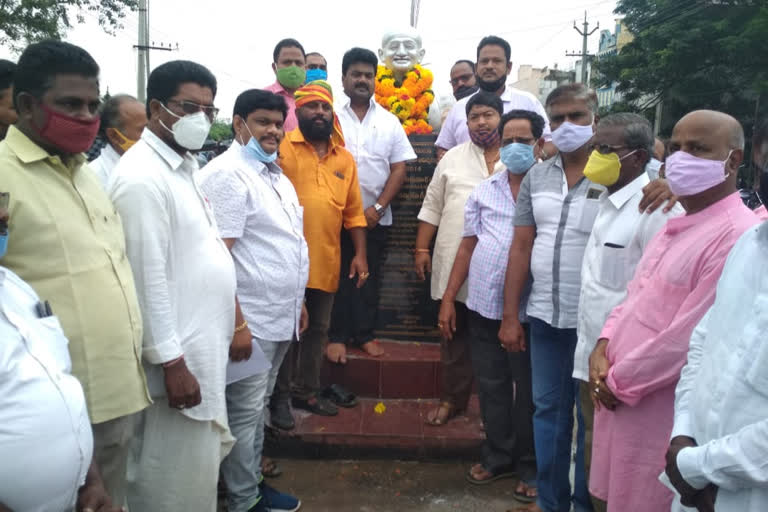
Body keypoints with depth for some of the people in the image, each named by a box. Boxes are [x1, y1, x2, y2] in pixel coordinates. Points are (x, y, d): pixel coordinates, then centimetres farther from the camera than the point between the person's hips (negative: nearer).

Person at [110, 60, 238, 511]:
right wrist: (172, 362, -20)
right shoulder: (142, 177, -18)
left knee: (201, 463, 22)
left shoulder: (185, 165, 11)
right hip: (178, 354, -9)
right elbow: (149, 278, -21)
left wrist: (234, 323, 18)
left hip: (205, 344, 9)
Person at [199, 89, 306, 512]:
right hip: (250, 319, -9)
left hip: (280, 316, 9)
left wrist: (297, 301, 20)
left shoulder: (273, 171, 14)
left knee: (258, 406, 19)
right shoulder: (226, 174, -14)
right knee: (244, 411, 5)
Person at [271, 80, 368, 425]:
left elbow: (353, 211, 11)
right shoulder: (281, 148, -3)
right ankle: (280, 396, 22)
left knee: (317, 329, 15)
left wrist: (360, 254, 5)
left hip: (327, 262, 5)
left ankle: (307, 391, 31)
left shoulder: (345, 158, 11)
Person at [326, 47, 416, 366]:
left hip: (375, 216, 2)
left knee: (370, 277, 9)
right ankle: (338, 336, 14)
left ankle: (364, 334, 21)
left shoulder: (390, 122, 7)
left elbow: (399, 169, 3)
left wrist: (377, 208, -6)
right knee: (339, 276, 4)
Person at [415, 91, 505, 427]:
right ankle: (452, 398, 26)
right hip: (453, 264, 2)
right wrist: (421, 249, 4)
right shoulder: (453, 158, 9)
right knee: (454, 334, 11)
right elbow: (432, 206, 9)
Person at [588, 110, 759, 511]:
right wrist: (602, 348, -1)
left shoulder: (737, 236, -19)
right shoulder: (676, 225, 12)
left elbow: (690, 337, -23)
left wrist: (620, 382, -13)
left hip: (661, 411, -8)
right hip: (617, 394, 8)